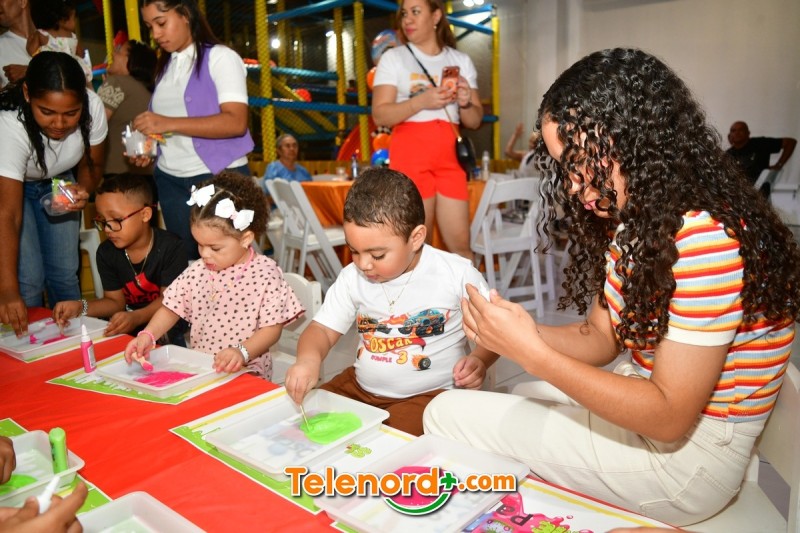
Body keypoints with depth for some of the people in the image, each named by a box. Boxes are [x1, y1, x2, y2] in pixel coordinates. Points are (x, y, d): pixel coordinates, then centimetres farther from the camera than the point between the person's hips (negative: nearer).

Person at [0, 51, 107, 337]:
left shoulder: (93, 107, -27)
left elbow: (92, 164, -6)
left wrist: (83, 190, -29)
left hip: (57, 182, 3)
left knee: (65, 273, -1)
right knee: (29, 279, -11)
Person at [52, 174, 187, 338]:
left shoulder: (170, 247, -13)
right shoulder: (106, 252, 3)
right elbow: (115, 301, 8)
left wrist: (136, 317, -32)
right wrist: (80, 307, -11)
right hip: (127, 328, 5)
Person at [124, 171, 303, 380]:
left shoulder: (265, 274, -9)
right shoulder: (197, 271, 6)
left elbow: (272, 328, -9)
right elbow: (171, 309, 14)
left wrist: (242, 352, -23)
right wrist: (147, 335, -3)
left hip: (246, 373, -6)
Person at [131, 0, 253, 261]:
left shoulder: (220, 57, -6)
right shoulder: (164, 66, 15)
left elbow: (235, 122, -19)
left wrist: (169, 124, -22)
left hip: (219, 177, -6)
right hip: (170, 180, 7)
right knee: (186, 258, 12)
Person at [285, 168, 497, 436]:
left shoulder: (457, 274, -11)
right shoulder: (352, 278, 0)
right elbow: (323, 329, 1)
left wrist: (479, 360, -21)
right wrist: (309, 357, -21)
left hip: (429, 394, -4)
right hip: (360, 387, 5)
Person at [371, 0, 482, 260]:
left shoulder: (461, 60, 14)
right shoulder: (393, 57, 6)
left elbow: (475, 121, 14)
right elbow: (379, 115, -4)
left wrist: (466, 103, -8)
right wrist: (420, 101, -18)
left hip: (449, 156, 3)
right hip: (410, 156, -2)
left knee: (460, 243, -2)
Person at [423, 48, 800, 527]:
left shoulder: (709, 240, -29)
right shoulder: (633, 218, 1)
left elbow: (669, 418, -26)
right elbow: (602, 337, 3)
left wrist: (533, 354, -27)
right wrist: (525, 331, -16)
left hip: (686, 452, -8)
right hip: (644, 401, 8)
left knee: (449, 415, -5)